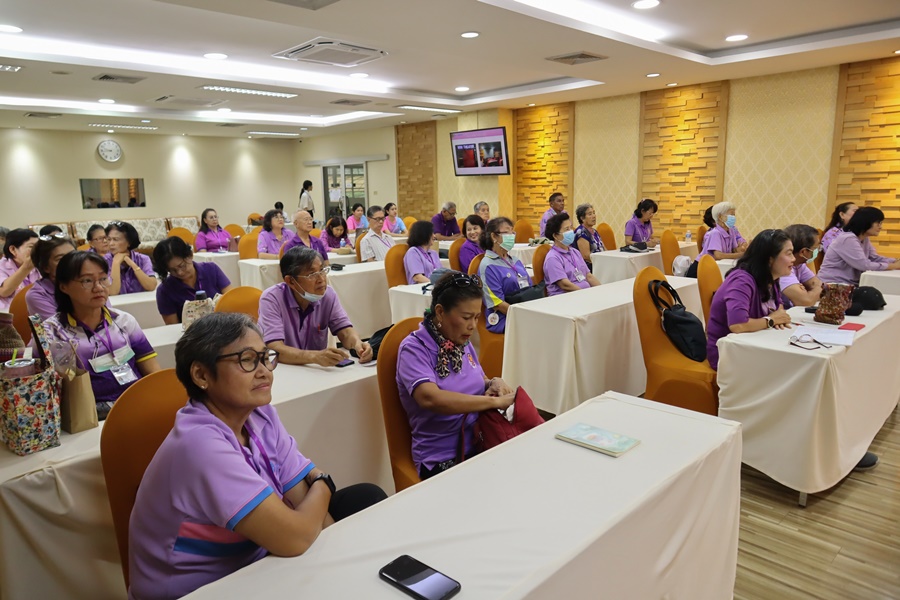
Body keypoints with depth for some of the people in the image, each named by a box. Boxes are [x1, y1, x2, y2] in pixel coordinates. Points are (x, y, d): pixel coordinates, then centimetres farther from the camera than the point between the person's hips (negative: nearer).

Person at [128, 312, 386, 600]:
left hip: (251, 561, 7)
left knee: (365, 498, -1)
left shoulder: (260, 415, -7)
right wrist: (323, 488, -13)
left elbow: (306, 496, -4)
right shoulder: (200, 443, -31)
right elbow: (295, 539, -33)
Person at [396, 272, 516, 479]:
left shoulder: (463, 343, 7)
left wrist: (494, 383, -2)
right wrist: (495, 401, -27)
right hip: (442, 460, -6)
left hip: (480, 445, 7)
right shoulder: (414, 349, -12)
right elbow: (430, 398, -29)